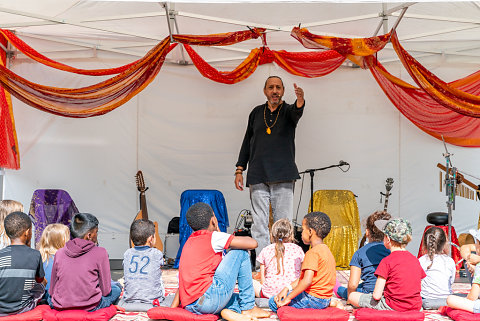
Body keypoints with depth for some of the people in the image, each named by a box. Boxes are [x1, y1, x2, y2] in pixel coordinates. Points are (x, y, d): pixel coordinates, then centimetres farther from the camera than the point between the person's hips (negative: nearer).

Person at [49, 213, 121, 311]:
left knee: (49, 296, 36)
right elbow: (105, 291, -3)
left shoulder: (59, 253, 0)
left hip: (60, 307, 2)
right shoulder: (100, 252, -10)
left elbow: (52, 290, 7)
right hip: (90, 308, -2)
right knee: (116, 289, 24)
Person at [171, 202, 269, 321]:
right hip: (210, 299, -8)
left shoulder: (187, 244, 21)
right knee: (240, 252, 8)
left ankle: (230, 309, -3)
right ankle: (248, 308, 8)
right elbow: (252, 243, -5)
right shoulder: (213, 237, -2)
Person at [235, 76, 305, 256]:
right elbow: (247, 141, 19)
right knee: (259, 224, 1)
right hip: (258, 177, 2)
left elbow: (297, 112, -18)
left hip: (283, 177, -2)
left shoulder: (288, 111, 7)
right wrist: (240, 170, 12)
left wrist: (300, 99, -41)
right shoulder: (257, 112, 15)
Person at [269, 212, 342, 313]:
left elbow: (307, 281, -28)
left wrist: (288, 298, -22)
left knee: (273, 303, -8)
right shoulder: (326, 250, 13)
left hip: (313, 298, -10)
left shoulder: (312, 253, -18)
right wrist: (287, 288, 7)